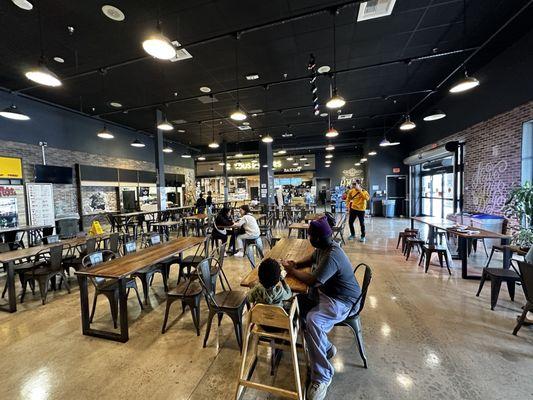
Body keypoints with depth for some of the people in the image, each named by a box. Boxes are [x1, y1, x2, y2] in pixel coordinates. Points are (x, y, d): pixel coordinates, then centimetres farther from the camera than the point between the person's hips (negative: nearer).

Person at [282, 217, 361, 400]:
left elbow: (312, 281, -29)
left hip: (343, 301, -10)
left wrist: (292, 271, -14)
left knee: (313, 320, -31)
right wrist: (296, 264, 0)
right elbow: (311, 259, 19)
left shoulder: (332, 256, -30)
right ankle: (326, 348, 12)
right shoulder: (323, 247, 0)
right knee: (297, 304, -2)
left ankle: (322, 377, -11)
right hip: (326, 292, 10)